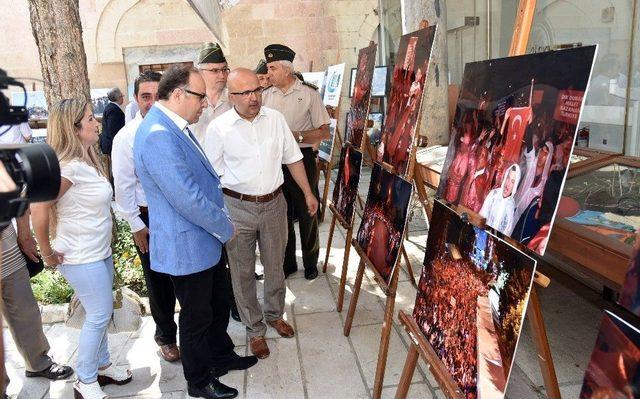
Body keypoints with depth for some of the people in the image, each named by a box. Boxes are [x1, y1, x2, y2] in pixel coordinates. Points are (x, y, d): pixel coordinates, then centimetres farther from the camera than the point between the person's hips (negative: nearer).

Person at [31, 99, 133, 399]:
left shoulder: (86, 161, 7)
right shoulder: (69, 166, -22)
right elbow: (39, 208, -28)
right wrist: (48, 254, -17)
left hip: (99, 252, 8)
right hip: (81, 258, -8)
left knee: (100, 314, 18)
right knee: (99, 315, 1)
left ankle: (102, 366, 35)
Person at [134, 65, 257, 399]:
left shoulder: (175, 127, 7)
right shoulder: (158, 136, -27)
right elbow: (188, 199, -29)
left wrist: (221, 225, 11)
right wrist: (226, 229, -15)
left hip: (207, 240, 9)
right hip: (187, 246, -9)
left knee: (219, 305, 24)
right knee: (196, 317, 11)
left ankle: (222, 356, 46)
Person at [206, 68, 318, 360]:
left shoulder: (275, 119, -1)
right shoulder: (218, 128, -10)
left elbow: (293, 158, 8)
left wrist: (308, 193, 10)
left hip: (274, 203, 3)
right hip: (237, 207, -2)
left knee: (275, 266, 18)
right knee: (243, 272, 9)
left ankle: (275, 315, 42)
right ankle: (255, 330, 28)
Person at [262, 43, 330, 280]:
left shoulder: (309, 94, -4)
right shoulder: (266, 96, 8)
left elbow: (324, 133, -6)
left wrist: (297, 136, -19)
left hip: (302, 159, -4)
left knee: (307, 214, 6)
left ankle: (310, 263, 24)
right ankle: (287, 263, 28)